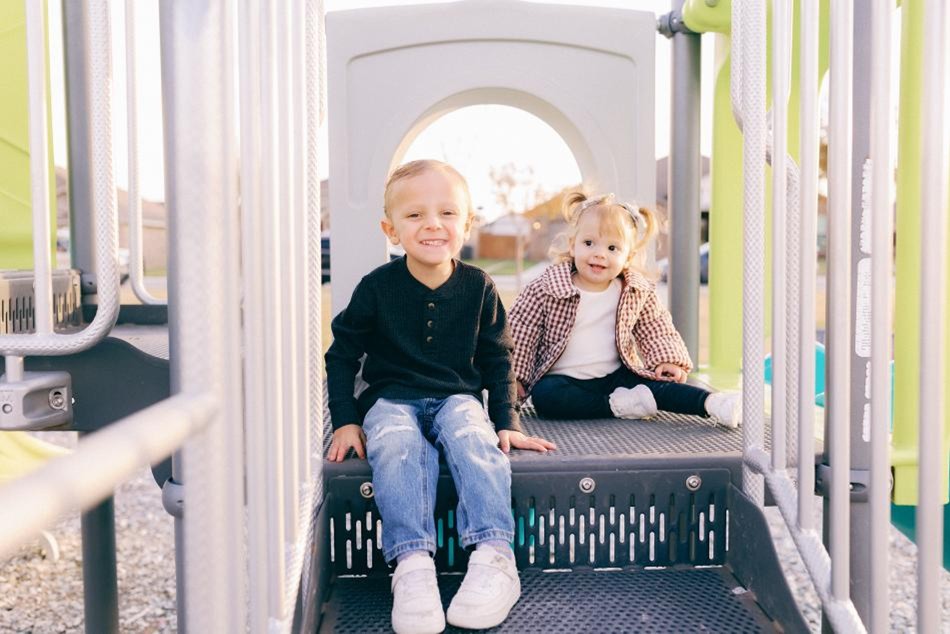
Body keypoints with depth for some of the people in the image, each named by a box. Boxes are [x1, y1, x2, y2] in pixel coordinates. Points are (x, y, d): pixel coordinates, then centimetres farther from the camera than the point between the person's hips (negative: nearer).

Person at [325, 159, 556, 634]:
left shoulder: (478, 287, 1)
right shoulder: (377, 287, -4)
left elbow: (497, 359, 11)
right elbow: (342, 354, 5)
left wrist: (507, 423, 5)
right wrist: (345, 421, -2)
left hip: (457, 397, 1)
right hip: (392, 399, -1)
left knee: (471, 435, -33)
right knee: (396, 443, -34)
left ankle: (493, 558, -39)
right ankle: (412, 565, -44)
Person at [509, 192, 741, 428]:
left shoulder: (637, 293, 0)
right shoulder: (545, 290, -10)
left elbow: (656, 328, 13)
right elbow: (520, 330, -5)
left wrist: (667, 360, -1)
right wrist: (514, 378, -9)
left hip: (615, 377, 3)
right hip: (563, 380, -2)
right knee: (545, 395, -33)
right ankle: (616, 405, -30)